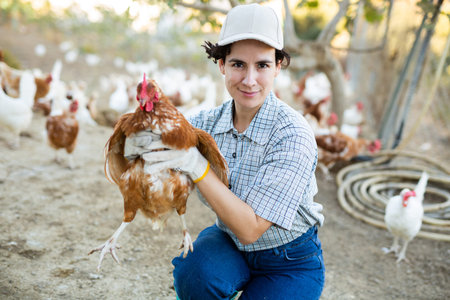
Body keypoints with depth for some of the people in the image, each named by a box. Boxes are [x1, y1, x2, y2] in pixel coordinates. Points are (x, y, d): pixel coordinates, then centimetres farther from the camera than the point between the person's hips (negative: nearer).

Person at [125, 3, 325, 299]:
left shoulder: (293, 136, -27)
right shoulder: (208, 122, -11)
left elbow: (250, 228, -28)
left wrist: (198, 167, -37)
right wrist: (135, 147, -32)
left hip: (290, 264, -3)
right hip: (229, 242, 3)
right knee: (194, 273, -27)